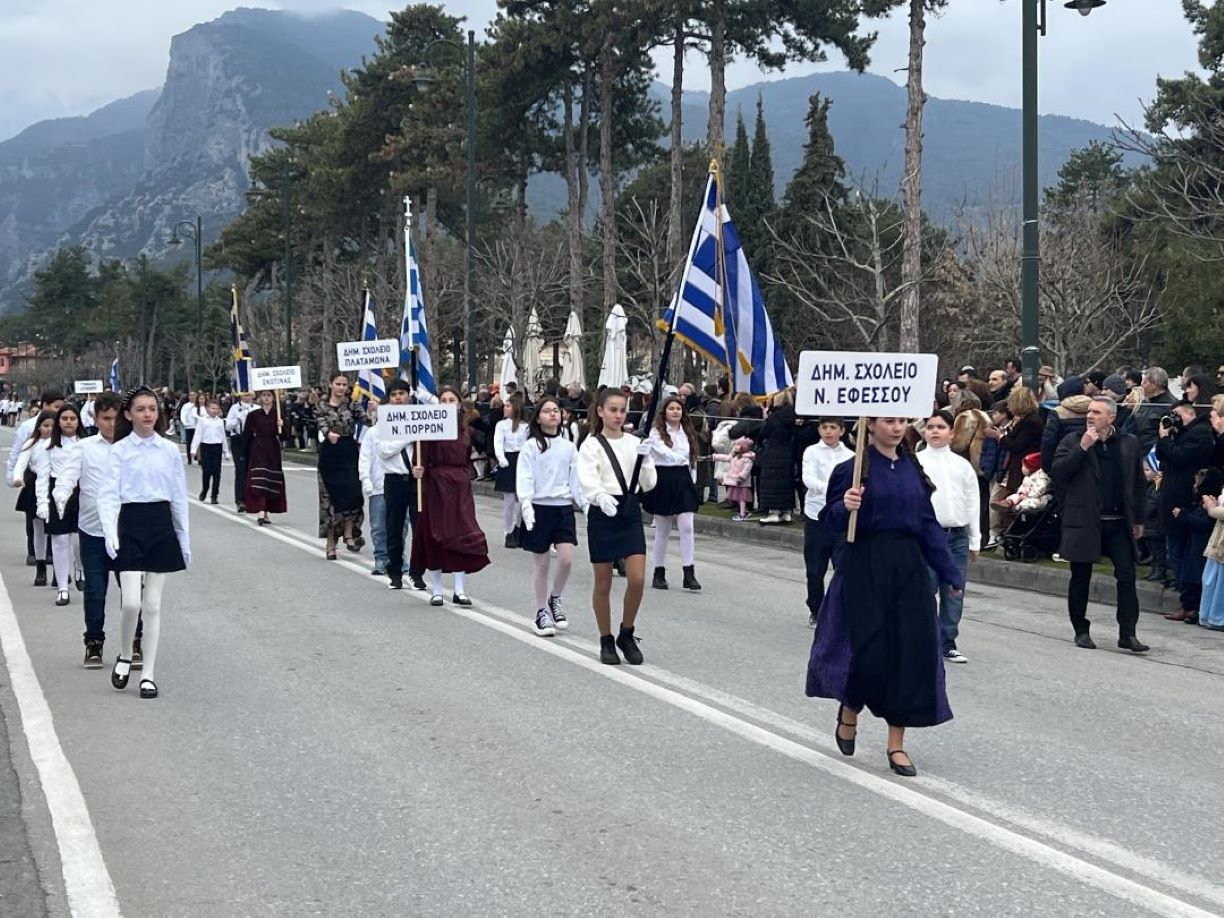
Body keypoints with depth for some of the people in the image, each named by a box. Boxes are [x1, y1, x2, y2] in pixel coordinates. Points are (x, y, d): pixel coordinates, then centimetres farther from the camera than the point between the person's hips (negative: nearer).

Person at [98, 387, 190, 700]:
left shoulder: (170, 450, 5)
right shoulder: (119, 450, -2)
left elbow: (179, 497, 9)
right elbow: (109, 494, -8)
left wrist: (184, 541, 10)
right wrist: (110, 533, -21)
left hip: (161, 526, 2)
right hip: (131, 524, -2)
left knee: (152, 605, 4)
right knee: (131, 602, -12)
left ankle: (149, 674, 10)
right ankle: (124, 657, 15)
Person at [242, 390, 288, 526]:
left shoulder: (278, 414, 5)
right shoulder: (253, 415, 1)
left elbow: (283, 436, 1)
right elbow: (246, 435, 5)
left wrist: (281, 426, -18)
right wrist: (245, 453, 3)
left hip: (273, 451, 2)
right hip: (257, 452, -2)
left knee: (272, 482, 4)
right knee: (258, 480, -14)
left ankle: (266, 512, 14)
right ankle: (261, 512, -23)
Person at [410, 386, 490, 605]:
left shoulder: (464, 432, 12)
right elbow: (424, 459, -13)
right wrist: (418, 470, -31)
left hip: (460, 487, 4)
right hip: (436, 486, -4)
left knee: (463, 536, -3)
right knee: (435, 537, 1)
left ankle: (459, 591, 0)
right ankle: (436, 591, 10)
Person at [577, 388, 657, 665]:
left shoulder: (635, 443, 7)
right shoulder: (591, 445, -3)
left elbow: (648, 484, 3)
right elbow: (588, 480, -18)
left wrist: (645, 460, -16)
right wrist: (602, 497, -38)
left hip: (630, 512, 3)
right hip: (602, 513, -3)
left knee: (637, 579, -7)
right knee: (603, 583, 4)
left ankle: (627, 634, 14)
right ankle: (606, 641, 18)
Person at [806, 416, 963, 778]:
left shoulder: (913, 469, 9)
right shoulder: (854, 469, -6)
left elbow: (928, 524, 12)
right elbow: (833, 521, -6)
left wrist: (950, 573, 11)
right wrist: (846, 507, -28)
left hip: (908, 568, 5)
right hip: (866, 568, -5)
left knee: (910, 650, 1)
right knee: (868, 649, -5)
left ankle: (896, 744, 10)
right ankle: (849, 714, 26)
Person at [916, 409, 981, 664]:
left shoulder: (962, 465, 10)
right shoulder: (916, 462, -1)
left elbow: (972, 503, 13)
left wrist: (975, 540, 12)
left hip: (957, 535, 4)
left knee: (955, 593, 5)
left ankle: (948, 643, 14)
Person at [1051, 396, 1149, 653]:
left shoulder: (1129, 443, 7)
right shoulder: (1073, 441, 2)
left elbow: (1139, 483, 13)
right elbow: (1056, 471, -11)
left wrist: (1138, 519, 12)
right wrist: (1082, 448, -17)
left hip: (1119, 522, 1)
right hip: (1084, 521, -1)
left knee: (1127, 576, -5)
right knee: (1080, 579, 7)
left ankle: (1127, 633, -2)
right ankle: (1081, 631, 18)